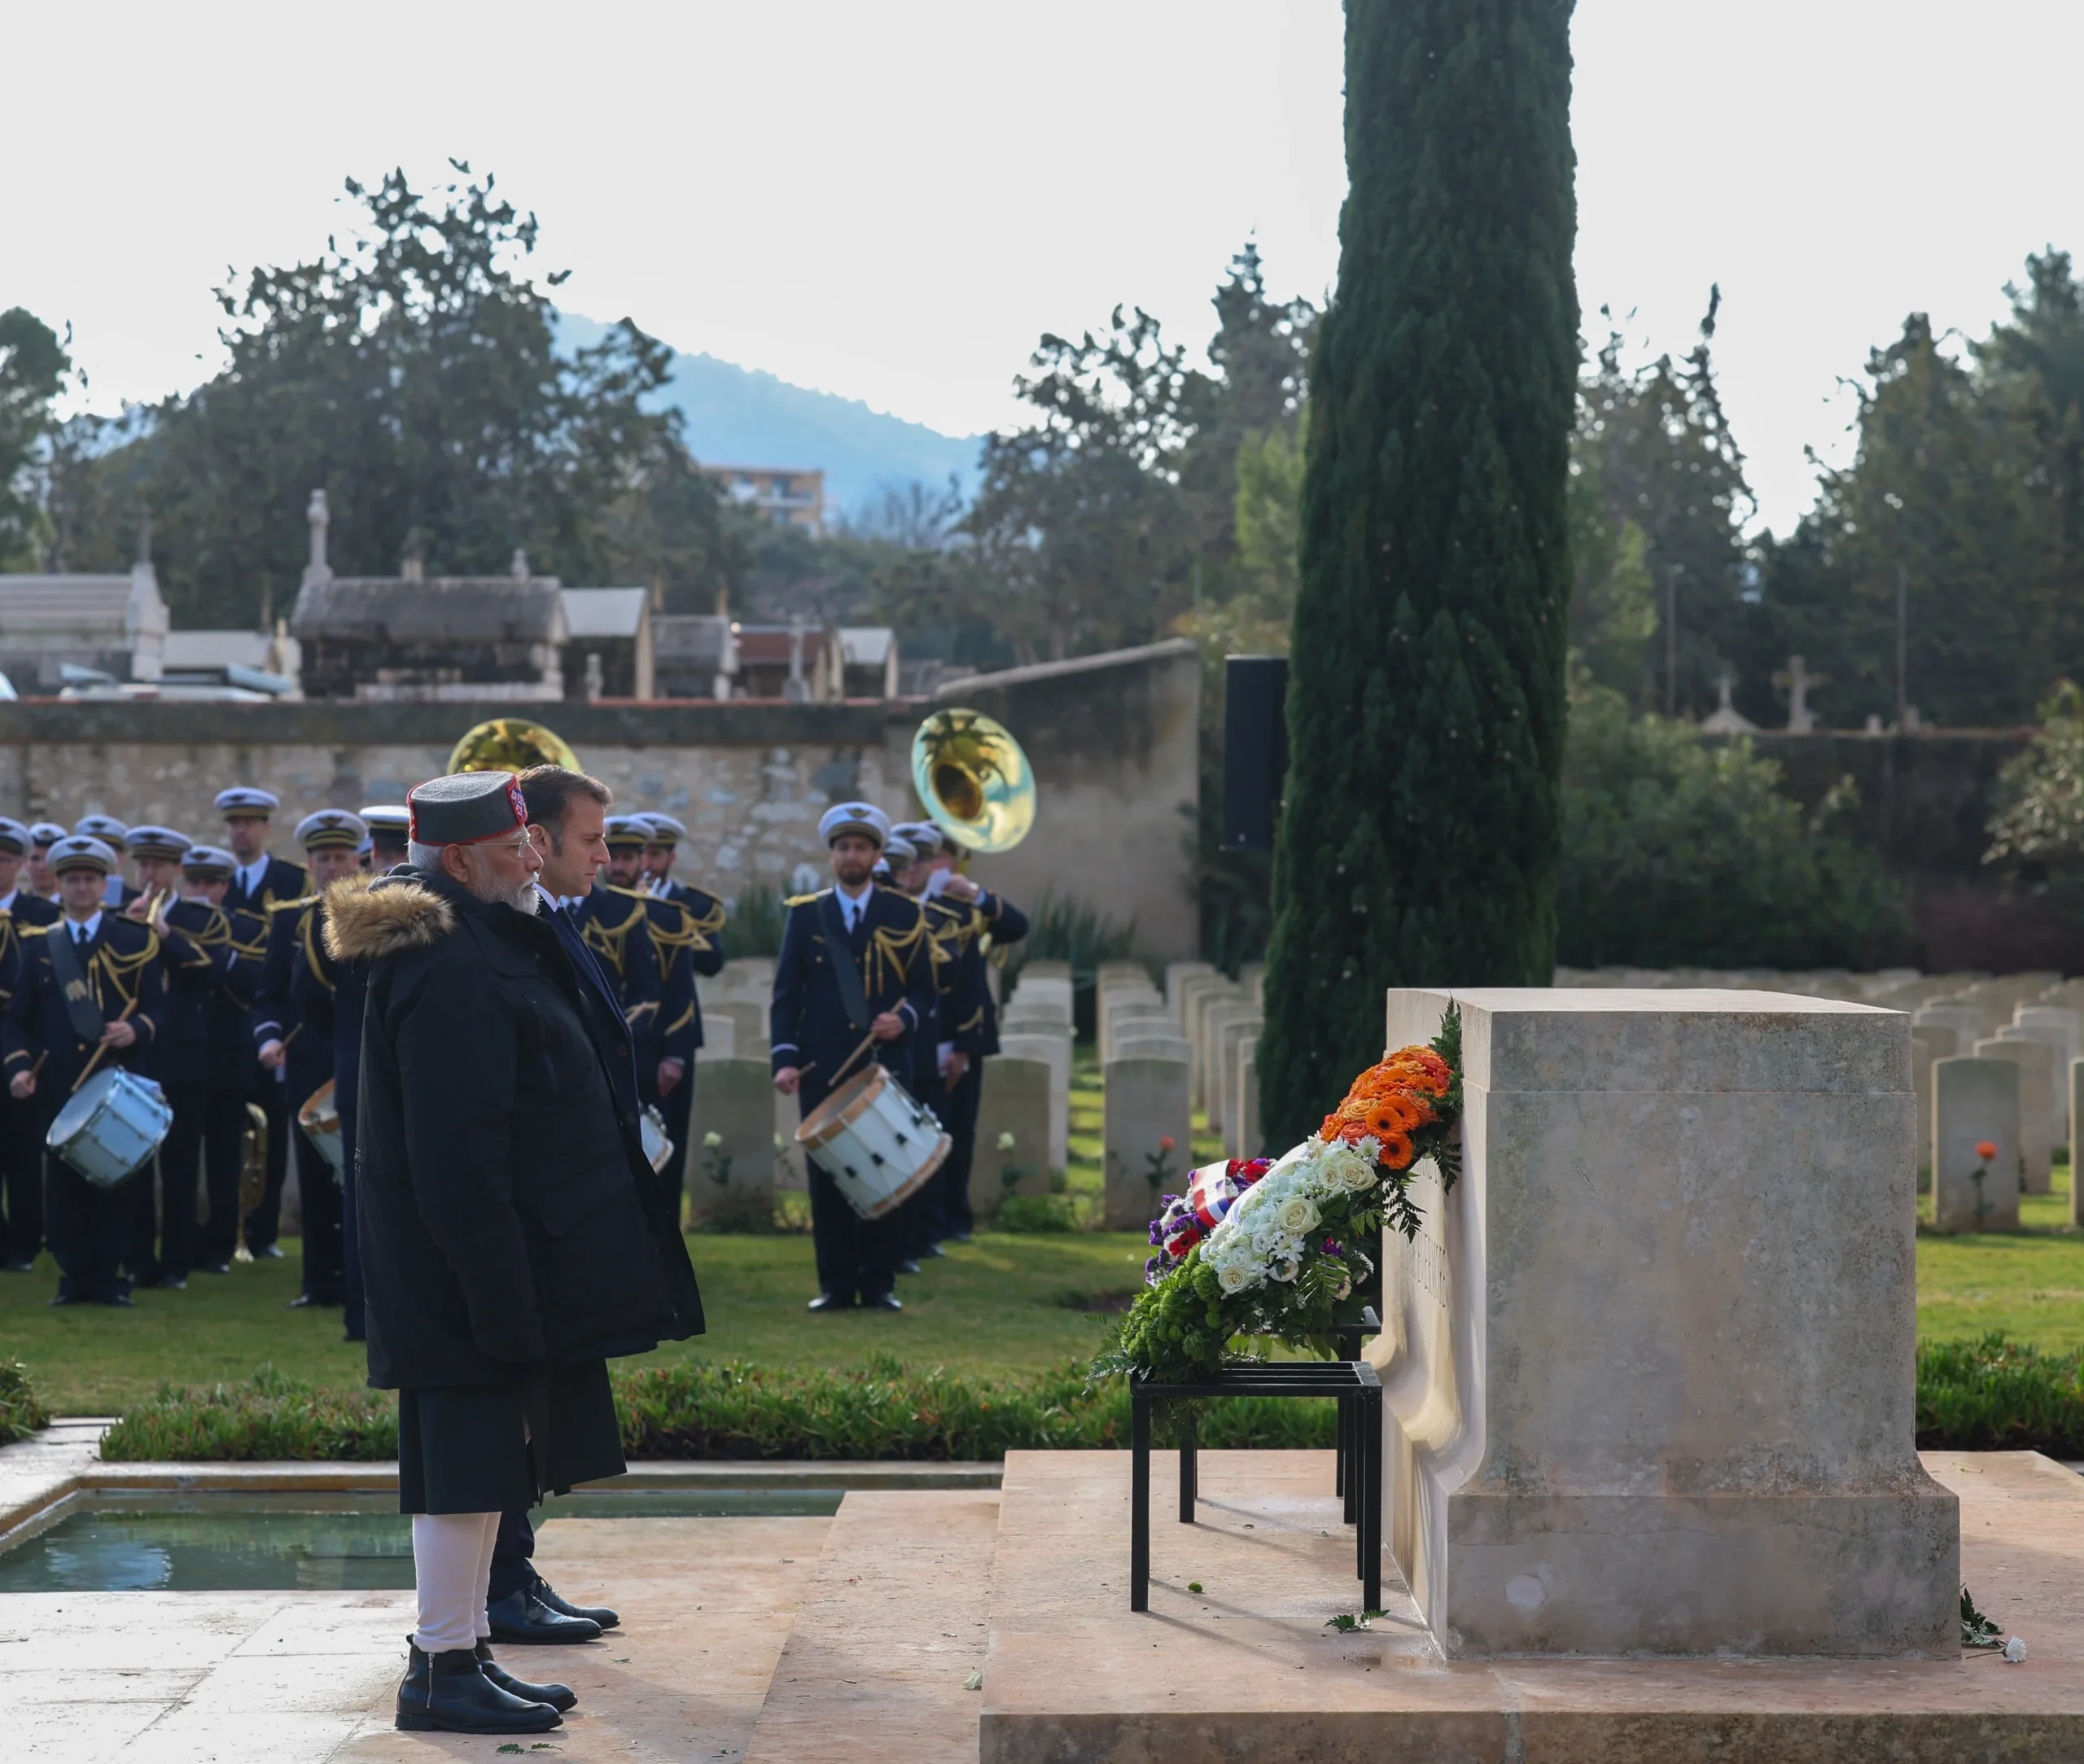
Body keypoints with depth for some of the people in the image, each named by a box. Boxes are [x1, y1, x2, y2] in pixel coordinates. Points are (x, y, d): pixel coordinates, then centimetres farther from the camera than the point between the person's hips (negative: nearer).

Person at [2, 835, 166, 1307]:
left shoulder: (135, 940, 6)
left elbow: (159, 1007, 3)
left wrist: (138, 1030, -18)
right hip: (58, 1086, 2)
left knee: (115, 1178, -1)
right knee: (64, 1182, 1)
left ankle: (108, 1277, 6)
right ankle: (74, 1277, 8)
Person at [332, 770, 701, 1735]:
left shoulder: (483, 942, 14)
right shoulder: (448, 970, -20)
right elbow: (456, 1149, -24)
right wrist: (499, 1289, -24)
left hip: (505, 1255, 11)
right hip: (472, 1255, -11)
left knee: (486, 1456, 15)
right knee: (470, 1457, -5)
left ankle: (460, 1647, 23)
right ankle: (443, 1670, 1)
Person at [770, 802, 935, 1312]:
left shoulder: (904, 915, 7)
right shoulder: (804, 914, 7)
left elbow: (924, 987, 6)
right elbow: (786, 993, 4)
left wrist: (905, 1019, -16)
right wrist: (785, 1057, -7)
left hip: (885, 1065, 0)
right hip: (823, 1068, 0)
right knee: (827, 1175, 1)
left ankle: (879, 1284, 7)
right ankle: (836, 1285, 6)